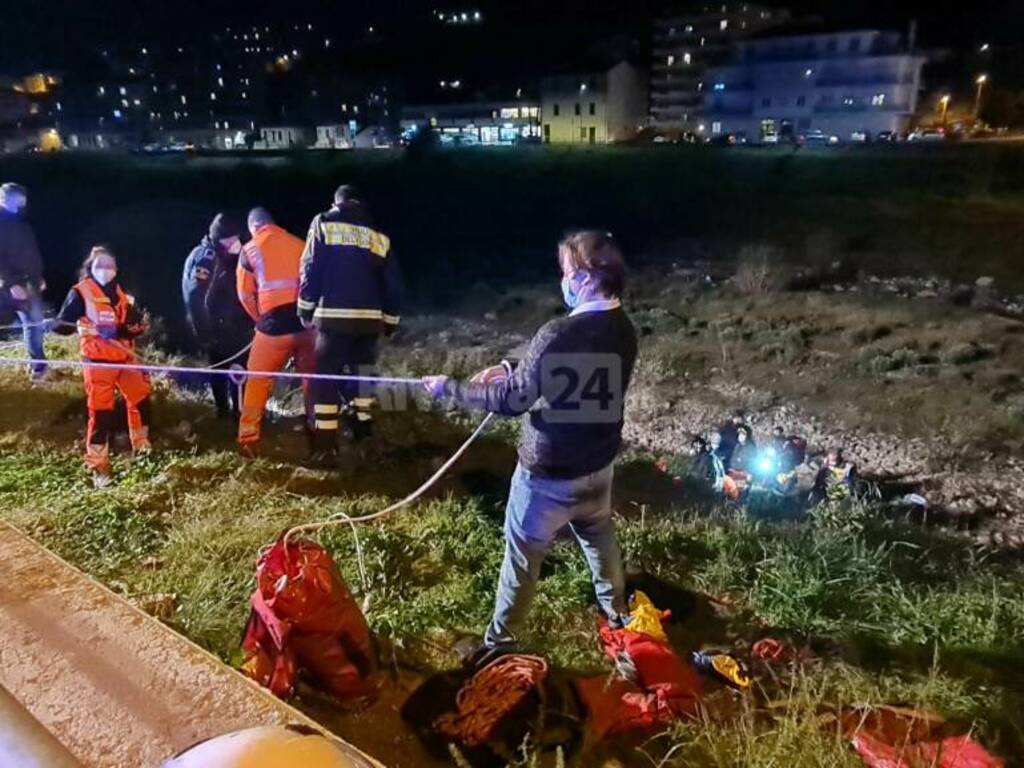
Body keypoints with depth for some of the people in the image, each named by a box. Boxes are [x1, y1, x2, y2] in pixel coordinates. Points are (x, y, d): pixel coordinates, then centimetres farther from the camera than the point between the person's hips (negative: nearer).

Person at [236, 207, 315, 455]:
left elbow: (245, 294, 9)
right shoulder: (299, 244, 13)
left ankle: (248, 439, 7)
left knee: (258, 381, 9)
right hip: (306, 321, 3)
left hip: (275, 323, -2)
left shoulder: (250, 249, 7)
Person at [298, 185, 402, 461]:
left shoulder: (324, 223, 6)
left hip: (334, 316, -3)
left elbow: (311, 268, -2)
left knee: (326, 377, 2)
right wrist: (390, 320, 20)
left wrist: (306, 309, 3)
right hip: (370, 318, 3)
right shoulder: (379, 235, 15)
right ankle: (363, 438, 20)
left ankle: (326, 446, -1)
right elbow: (392, 282, 14)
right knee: (361, 375, 17)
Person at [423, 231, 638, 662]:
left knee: (522, 554, 11)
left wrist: (450, 389, -10)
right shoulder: (623, 330, -4)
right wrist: (512, 372, 8)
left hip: (548, 474, -7)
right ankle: (618, 613, 49)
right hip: (598, 465, 7)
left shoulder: (558, 335, -29)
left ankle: (501, 640, 27)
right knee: (600, 540, 28)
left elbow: (513, 400, -22)